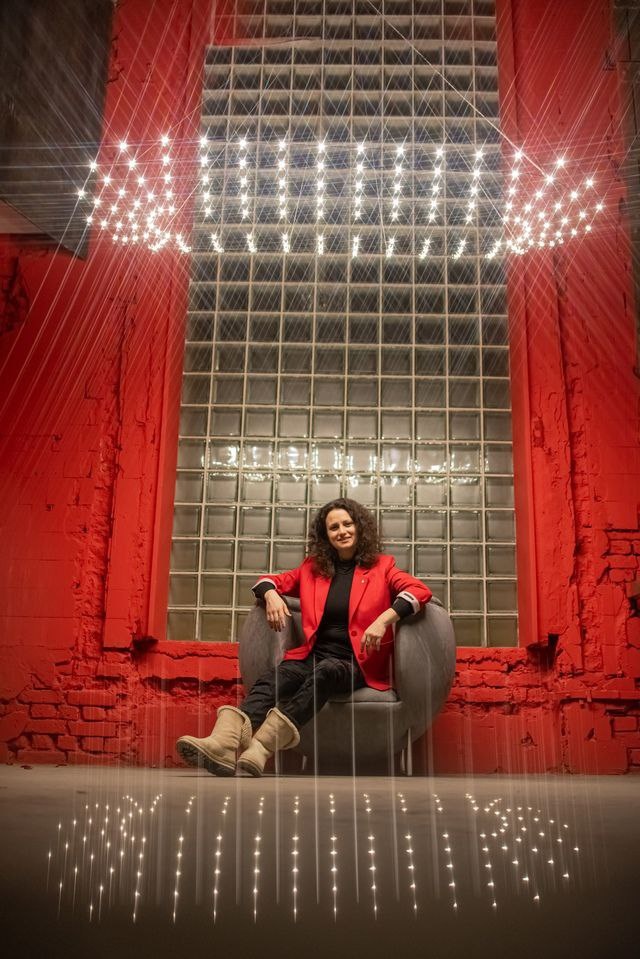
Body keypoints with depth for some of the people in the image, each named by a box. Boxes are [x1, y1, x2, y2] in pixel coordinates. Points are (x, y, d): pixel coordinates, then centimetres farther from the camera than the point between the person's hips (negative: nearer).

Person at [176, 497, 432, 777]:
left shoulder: (381, 566, 10)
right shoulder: (313, 568, 20)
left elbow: (420, 590, -4)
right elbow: (268, 580, 25)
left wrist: (385, 619, -21)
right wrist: (271, 595, -1)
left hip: (357, 663, -3)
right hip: (313, 655, 3)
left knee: (325, 672, -38)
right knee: (273, 679, -30)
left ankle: (260, 749, -56)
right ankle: (224, 743, -57)